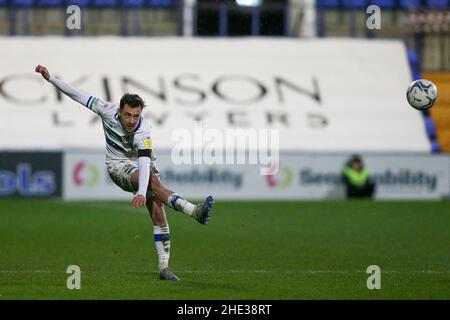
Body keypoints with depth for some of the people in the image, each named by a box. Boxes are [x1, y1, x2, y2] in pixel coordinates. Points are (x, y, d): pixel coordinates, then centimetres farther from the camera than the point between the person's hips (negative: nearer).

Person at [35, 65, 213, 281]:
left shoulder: (143, 130, -27)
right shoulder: (107, 111, -19)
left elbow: (144, 161, -39)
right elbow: (78, 95, -10)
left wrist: (141, 192, -52)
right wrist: (50, 78, -13)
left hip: (141, 164, 1)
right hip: (119, 166, -1)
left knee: (158, 213, -12)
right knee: (154, 181, -32)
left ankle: (164, 267, -7)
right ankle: (194, 211, -44)